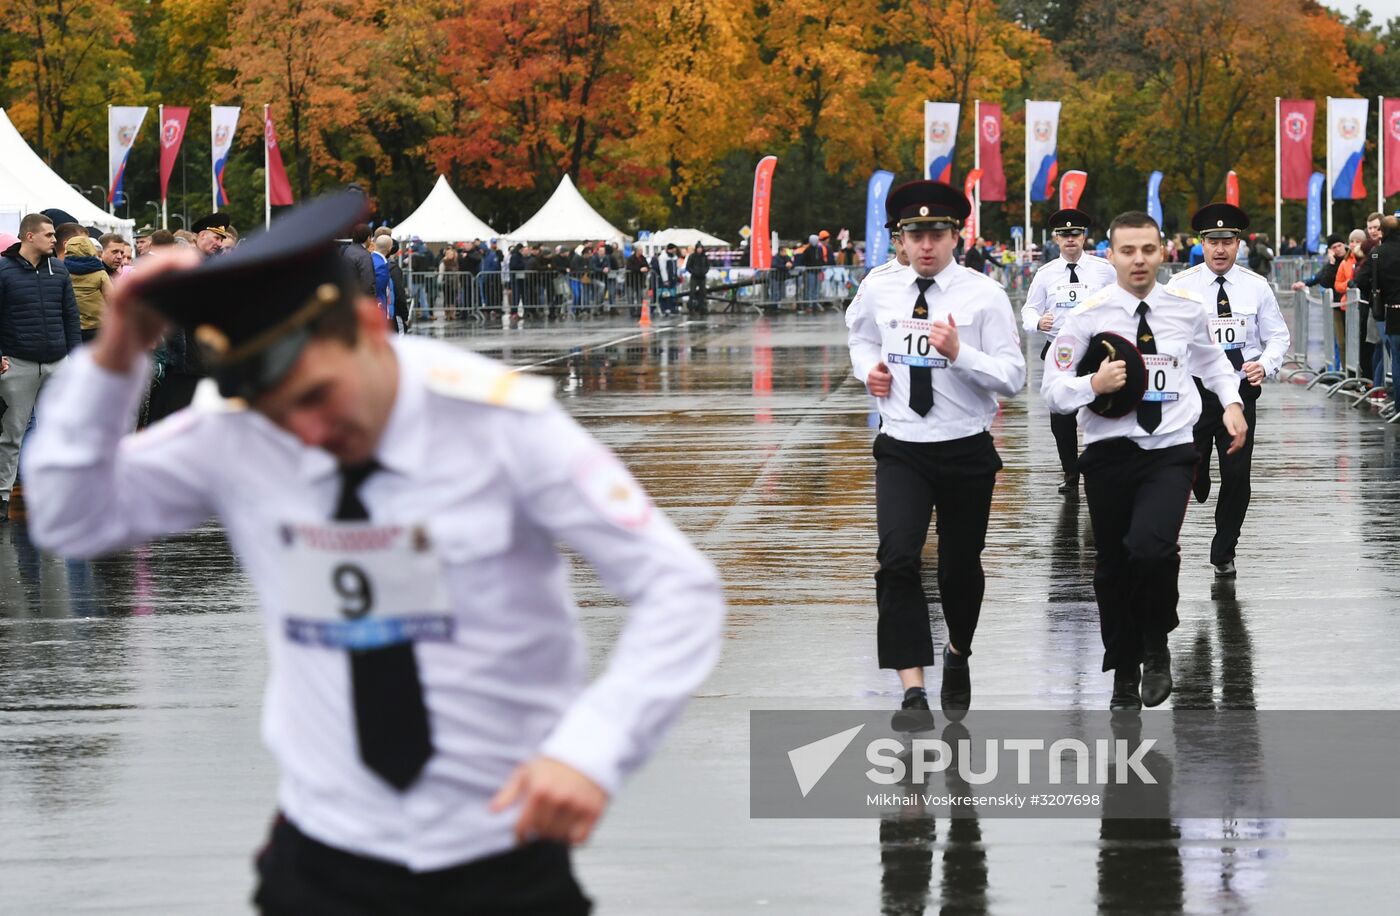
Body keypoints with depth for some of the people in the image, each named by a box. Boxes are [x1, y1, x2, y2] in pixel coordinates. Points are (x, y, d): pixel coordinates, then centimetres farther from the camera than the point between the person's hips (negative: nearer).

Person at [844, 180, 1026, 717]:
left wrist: (958, 353, -27)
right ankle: (913, 690, -20)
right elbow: (861, 335, 24)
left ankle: (958, 656, 44)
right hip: (902, 450, 1)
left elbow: (1013, 379, -13)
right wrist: (868, 367, 3)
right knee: (898, 558, -19)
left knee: (961, 566, 13)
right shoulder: (878, 289, 1)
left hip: (967, 451, -1)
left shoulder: (984, 295, -10)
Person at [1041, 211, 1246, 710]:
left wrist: (1231, 401, 10)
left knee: (1151, 548, -25)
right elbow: (1053, 388, -3)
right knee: (1112, 567, 10)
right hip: (1109, 455, 1)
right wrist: (1095, 385, -20)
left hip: (1170, 451, 0)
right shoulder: (1089, 315, -6)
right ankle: (1124, 677, 30)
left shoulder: (1188, 308, 2)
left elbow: (1211, 358, 24)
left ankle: (1155, 645, 3)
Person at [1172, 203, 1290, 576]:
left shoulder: (1257, 287, 1)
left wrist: (1265, 365, -13)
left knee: (1237, 474, -3)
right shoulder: (1181, 286, -2)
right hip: (1194, 389, -1)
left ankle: (1224, 552, 15)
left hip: (1240, 391, 1)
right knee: (1190, 472, 0)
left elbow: (1278, 336, 6)